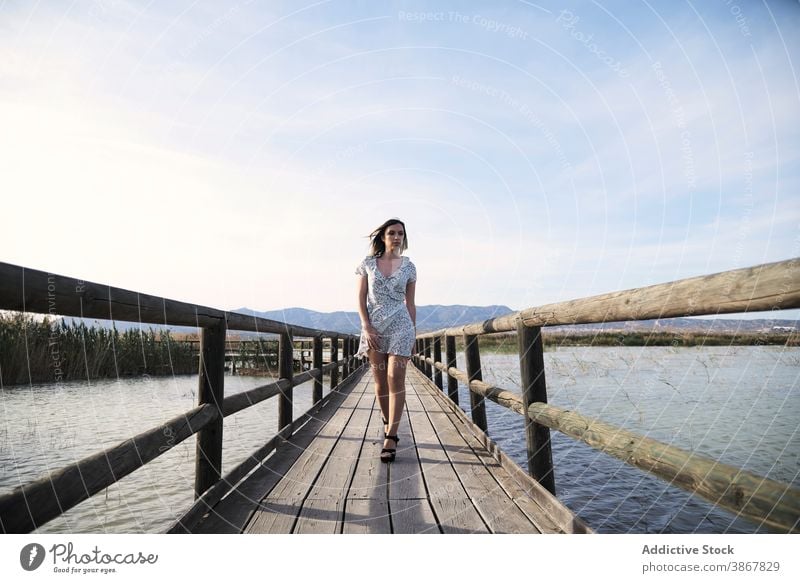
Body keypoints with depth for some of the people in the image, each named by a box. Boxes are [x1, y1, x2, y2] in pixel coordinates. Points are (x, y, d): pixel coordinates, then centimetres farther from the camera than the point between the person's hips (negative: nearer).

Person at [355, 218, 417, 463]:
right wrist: (366, 327, -9)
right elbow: (361, 299, 3)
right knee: (380, 383, 8)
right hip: (373, 327, 1)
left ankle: (390, 437, -8)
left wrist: (414, 335, 8)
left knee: (395, 379, -11)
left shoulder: (408, 266, 6)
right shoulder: (368, 263, 5)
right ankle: (388, 423, 31)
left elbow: (410, 303, 9)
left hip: (400, 326, -1)